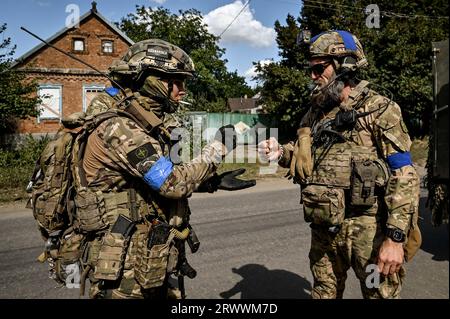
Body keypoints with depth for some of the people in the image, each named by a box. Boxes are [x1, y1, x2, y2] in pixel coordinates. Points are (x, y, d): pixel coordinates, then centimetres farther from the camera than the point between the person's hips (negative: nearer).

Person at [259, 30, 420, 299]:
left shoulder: (379, 110, -9)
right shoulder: (316, 112, 9)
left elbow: (405, 176, -14)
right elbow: (306, 154, 19)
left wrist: (396, 237, -19)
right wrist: (281, 153, -3)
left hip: (368, 231, -5)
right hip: (323, 230, 6)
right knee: (324, 293, 20)